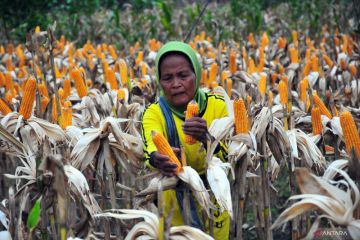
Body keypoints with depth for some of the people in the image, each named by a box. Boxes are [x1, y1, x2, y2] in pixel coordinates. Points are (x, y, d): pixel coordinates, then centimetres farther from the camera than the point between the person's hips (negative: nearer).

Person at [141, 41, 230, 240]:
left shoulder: (217, 105, -10)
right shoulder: (154, 113, -12)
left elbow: (230, 158, -19)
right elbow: (152, 148, -32)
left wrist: (207, 138, -38)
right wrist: (156, 159, -56)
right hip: (176, 204, -1)